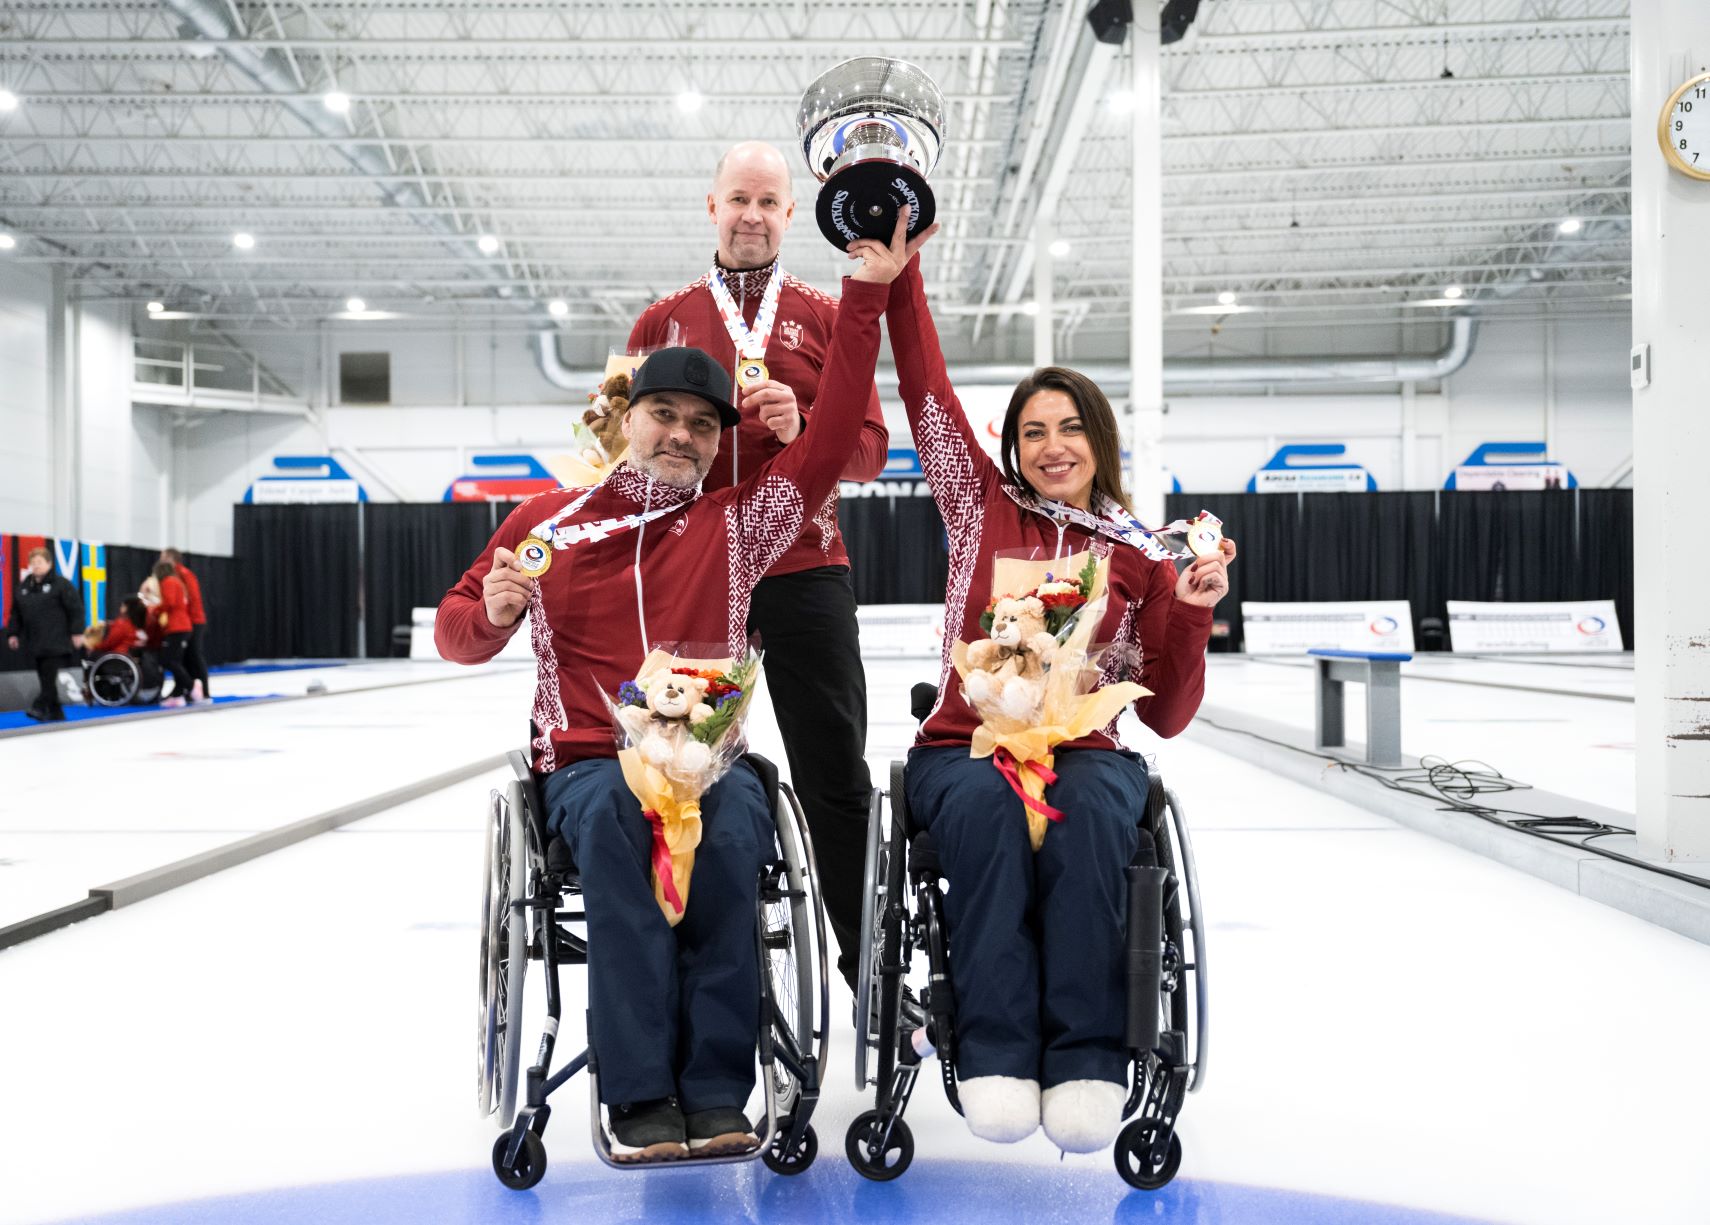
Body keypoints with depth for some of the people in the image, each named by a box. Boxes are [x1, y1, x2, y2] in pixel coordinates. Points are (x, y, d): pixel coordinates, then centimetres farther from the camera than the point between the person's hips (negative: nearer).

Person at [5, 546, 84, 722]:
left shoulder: (62, 584, -4)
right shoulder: (24, 586, 15)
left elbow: (76, 609, -8)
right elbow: (16, 613, 20)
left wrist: (76, 633, -13)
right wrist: (12, 633, 14)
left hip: (56, 641, -7)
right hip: (35, 641, 7)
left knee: (50, 675, -13)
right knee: (44, 676, 7)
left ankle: (40, 707, -18)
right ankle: (55, 712, 11)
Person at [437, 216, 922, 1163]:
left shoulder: (736, 524, 11)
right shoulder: (548, 520, 12)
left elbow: (831, 437, 3)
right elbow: (456, 634, 17)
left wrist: (867, 297, -3)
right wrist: (492, 613, -8)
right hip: (585, 763, 0)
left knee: (733, 820, -34)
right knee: (616, 816, -35)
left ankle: (714, 1092, -28)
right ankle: (639, 1094, -32)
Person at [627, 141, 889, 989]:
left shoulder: (827, 320, 10)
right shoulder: (662, 321, 12)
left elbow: (870, 447, 4)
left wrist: (801, 428, -14)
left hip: (804, 575, -1)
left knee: (835, 782, 3)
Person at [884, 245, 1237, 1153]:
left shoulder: (1140, 556, 8)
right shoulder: (982, 507, 11)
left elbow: (1165, 715, 6)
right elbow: (927, 390, 7)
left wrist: (1192, 614, -9)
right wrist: (900, 268, 4)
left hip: (1084, 756, 0)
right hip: (962, 749, 0)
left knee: (1085, 812, -35)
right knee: (987, 804, -35)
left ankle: (1086, 1060, -30)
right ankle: (996, 1053, -31)